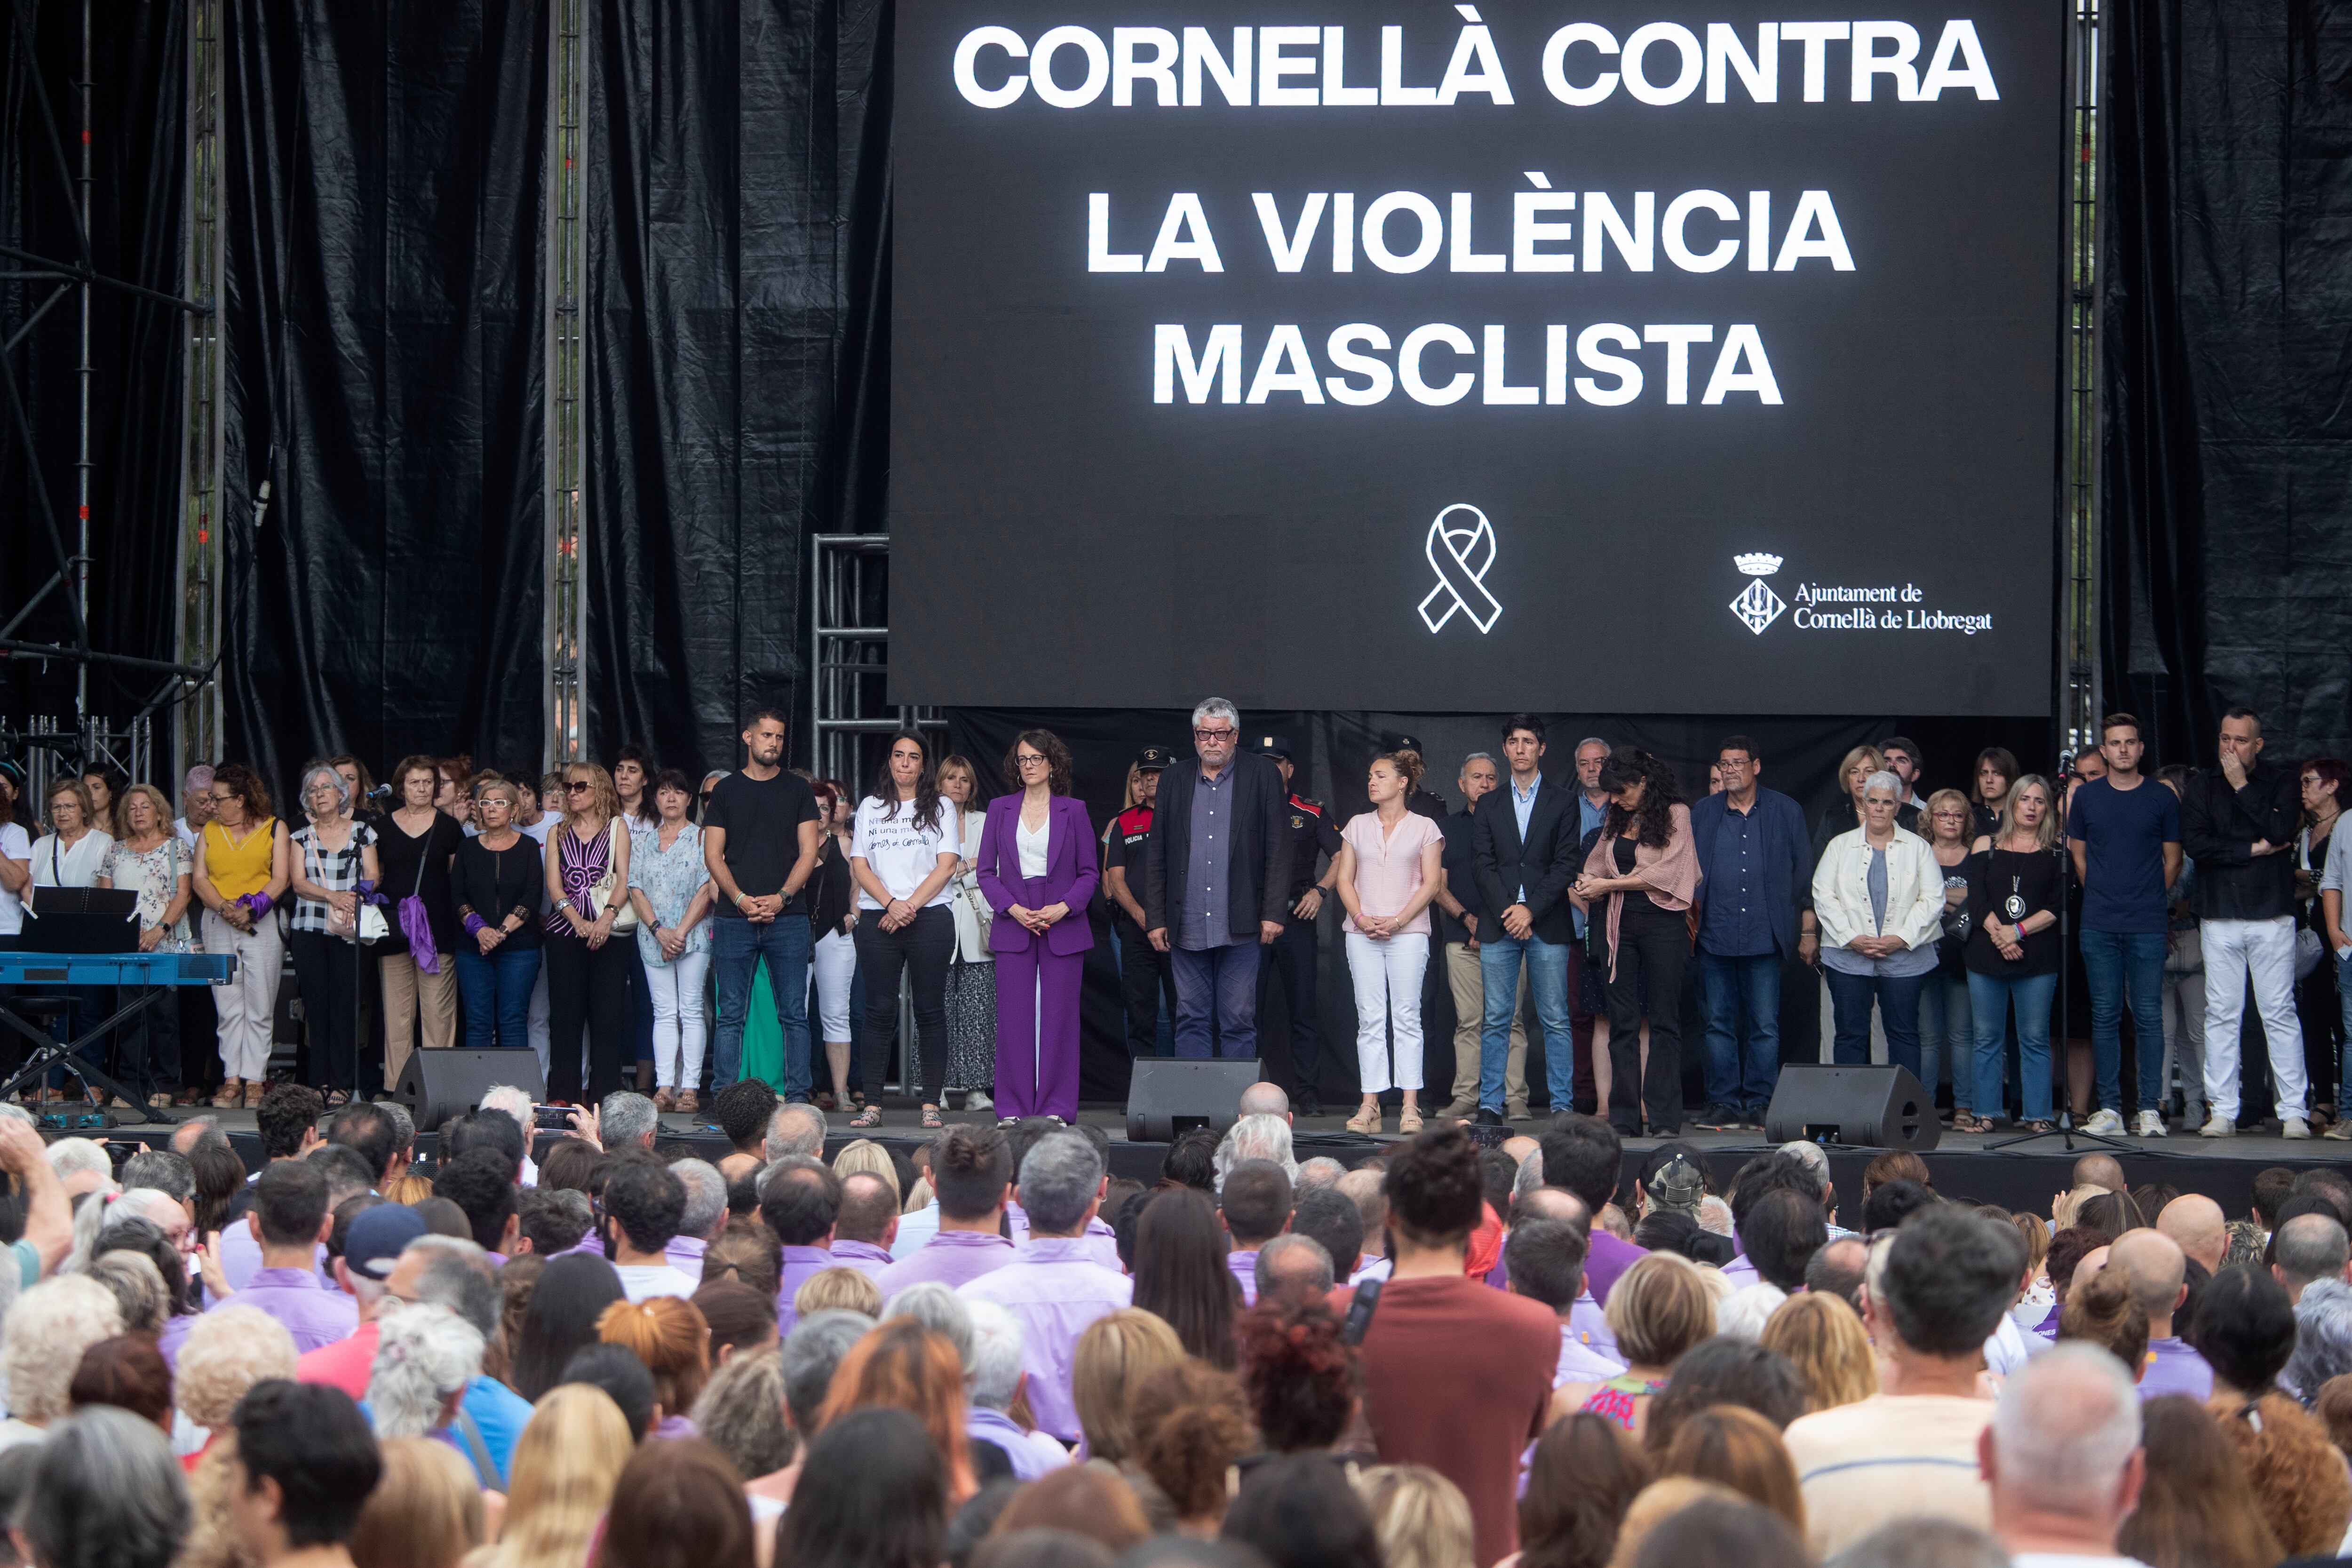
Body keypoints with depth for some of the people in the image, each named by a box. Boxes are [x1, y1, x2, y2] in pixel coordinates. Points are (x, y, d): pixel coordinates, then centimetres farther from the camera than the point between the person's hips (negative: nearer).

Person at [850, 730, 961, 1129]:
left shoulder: (940, 809, 10)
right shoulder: (870, 808, 14)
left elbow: (946, 866, 1)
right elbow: (859, 864, 6)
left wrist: (911, 906, -11)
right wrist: (890, 903, -9)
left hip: (930, 917, -1)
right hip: (877, 919, 1)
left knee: (930, 1010, -2)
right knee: (879, 1011, -2)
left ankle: (932, 1103, -1)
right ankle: (873, 1104, -1)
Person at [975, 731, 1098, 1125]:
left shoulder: (1073, 810, 5)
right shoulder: (1000, 809, 9)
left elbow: (1090, 873, 5)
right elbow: (985, 871, 7)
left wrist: (1063, 908, -11)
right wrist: (1014, 909, -8)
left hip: (1063, 926, -1)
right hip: (1013, 927, 1)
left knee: (1059, 1016, -2)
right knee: (1014, 1018, -2)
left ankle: (1056, 1108, 3)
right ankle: (1014, 1108, 4)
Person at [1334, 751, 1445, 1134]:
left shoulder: (1424, 828, 5)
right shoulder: (1358, 826, 14)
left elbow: (1431, 883, 0)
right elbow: (1344, 879, 11)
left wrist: (1398, 921, -11)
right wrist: (1361, 919, -5)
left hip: (1408, 932, -3)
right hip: (1362, 934, 3)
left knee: (1407, 1017, -5)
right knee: (1370, 1018, -1)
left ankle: (1410, 1106, -6)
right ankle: (1370, 1106, -2)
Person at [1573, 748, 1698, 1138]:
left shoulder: (1675, 814, -3)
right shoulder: (1617, 819, 14)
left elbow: (1664, 872, -10)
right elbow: (1597, 864, 20)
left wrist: (1609, 885, -9)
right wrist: (1585, 885, -3)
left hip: (1662, 924, -5)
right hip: (1622, 924, 5)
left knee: (1663, 1020, -3)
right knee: (1622, 1019, 2)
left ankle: (1664, 1116, -3)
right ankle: (1624, 1116, 4)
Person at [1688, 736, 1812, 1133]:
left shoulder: (1786, 813, 6)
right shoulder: (1703, 814, 10)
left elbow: (1801, 872, 11)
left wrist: (1782, 914, 7)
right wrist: (1693, 916, 6)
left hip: (1764, 937, -2)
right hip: (1715, 936, 2)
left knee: (1765, 1026, -1)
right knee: (1719, 1024, 3)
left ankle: (1760, 1105, 4)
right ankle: (1724, 1104, 8)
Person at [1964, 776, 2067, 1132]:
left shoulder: (2056, 854, 8)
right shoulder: (1986, 847, 11)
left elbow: (2058, 907, -1)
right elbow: (1976, 901, 2)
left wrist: (2018, 931, -12)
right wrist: (1997, 933, -13)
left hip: (2037, 958, -1)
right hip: (1987, 956, 1)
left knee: (2035, 1040, -2)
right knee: (1987, 1038, 3)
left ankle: (2037, 1115, 1)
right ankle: (1984, 1113, 6)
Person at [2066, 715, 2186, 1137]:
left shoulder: (2161, 798, 4)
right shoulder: (2086, 797, 8)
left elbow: (2172, 860, 10)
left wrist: (2148, 899, 9)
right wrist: (2104, 897, 12)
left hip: (2147, 927, -1)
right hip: (2099, 926, 2)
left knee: (2148, 1015, -3)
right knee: (2105, 1016, 1)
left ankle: (2151, 1108, 0)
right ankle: (2109, 1108, 4)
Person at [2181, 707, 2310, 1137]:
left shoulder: (2280, 781, 7)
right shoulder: (2204, 784, 10)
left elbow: (2281, 830, -11)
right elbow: (2194, 842, -3)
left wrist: (2242, 786, -7)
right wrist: (2253, 850, -7)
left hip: (2272, 914, -2)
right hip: (2219, 916, 2)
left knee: (2280, 1014, -3)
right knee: (2221, 1016, 1)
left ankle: (2292, 1111, -1)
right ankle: (2223, 1111, 5)